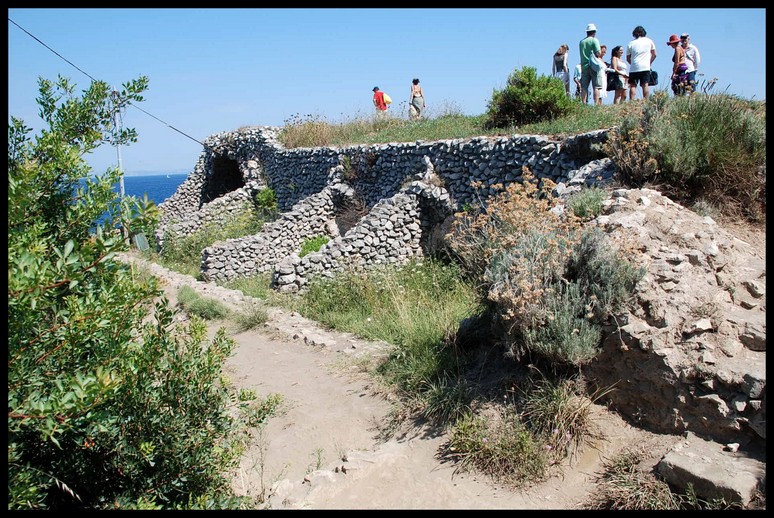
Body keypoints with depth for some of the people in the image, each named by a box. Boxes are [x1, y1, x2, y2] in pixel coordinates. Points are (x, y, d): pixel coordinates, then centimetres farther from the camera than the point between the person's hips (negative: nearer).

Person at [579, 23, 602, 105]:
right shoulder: (594, 40, -4)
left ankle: (584, 104, -1)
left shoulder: (581, 42, 12)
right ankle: (596, 104, -10)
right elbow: (598, 53, -12)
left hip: (584, 66, 4)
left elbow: (582, 54, 13)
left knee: (584, 87, 3)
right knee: (596, 87, -4)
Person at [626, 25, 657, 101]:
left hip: (633, 68, 0)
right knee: (645, 85, -2)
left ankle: (631, 102, -12)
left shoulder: (631, 43, 8)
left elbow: (628, 59, 11)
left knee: (632, 86, 0)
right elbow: (654, 55, 12)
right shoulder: (649, 41, 10)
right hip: (645, 67, 0)